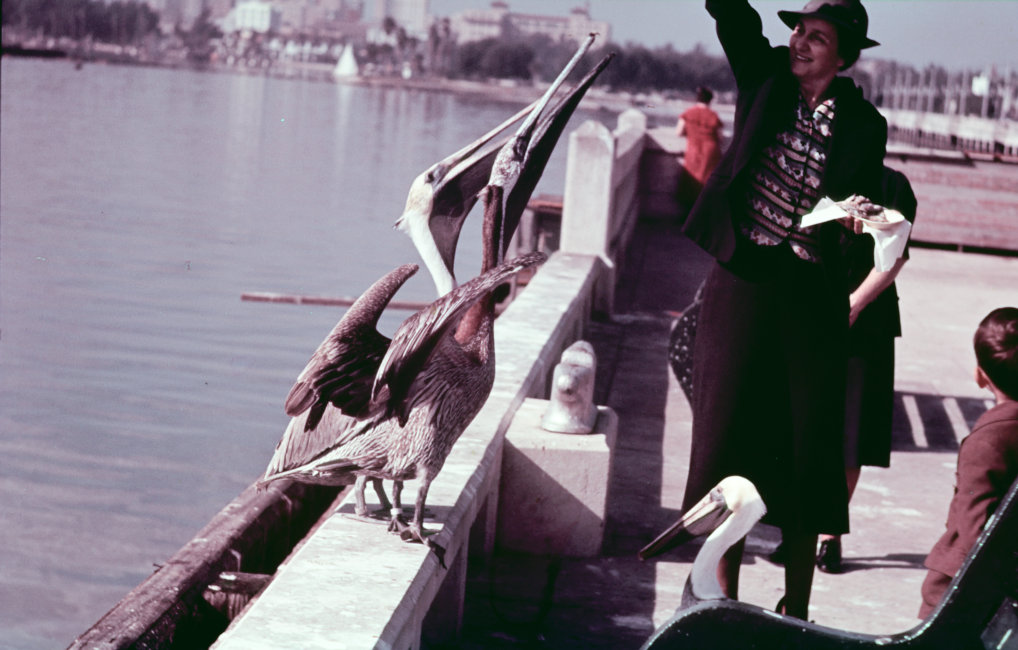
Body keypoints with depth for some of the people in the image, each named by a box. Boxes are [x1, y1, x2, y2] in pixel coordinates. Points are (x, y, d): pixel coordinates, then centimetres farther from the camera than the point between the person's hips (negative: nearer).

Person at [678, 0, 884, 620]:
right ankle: (724, 601, 15)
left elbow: (862, 211, -1)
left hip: (812, 295, -1)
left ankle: (796, 608, 16)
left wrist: (861, 217, -23)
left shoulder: (863, 125, -1)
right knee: (729, 435, 3)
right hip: (742, 283, 1)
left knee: (807, 445, 3)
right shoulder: (765, 79, 2)